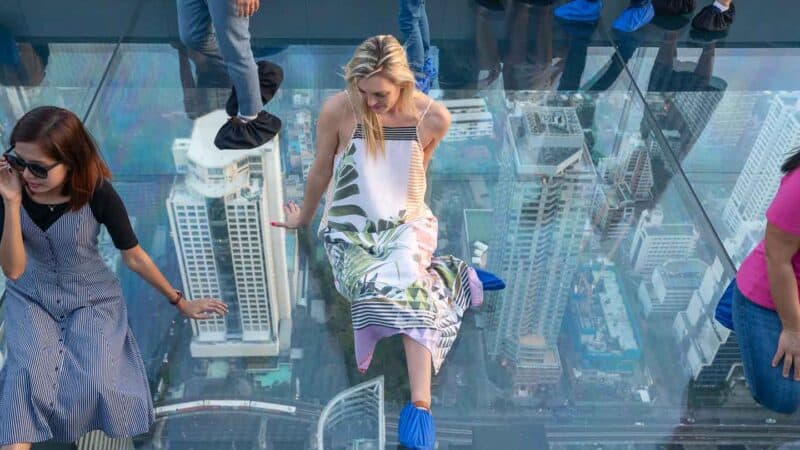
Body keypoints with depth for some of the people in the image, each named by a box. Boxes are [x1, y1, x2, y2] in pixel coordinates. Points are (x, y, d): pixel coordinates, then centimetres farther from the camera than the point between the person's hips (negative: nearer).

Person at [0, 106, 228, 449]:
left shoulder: (97, 193, -23)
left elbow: (133, 256, -9)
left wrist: (179, 301, 0)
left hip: (91, 299, -1)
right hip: (31, 298, 2)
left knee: (93, 384, -22)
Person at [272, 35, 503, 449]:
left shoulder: (433, 117, -10)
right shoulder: (338, 110, -14)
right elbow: (321, 171, 4)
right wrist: (304, 215, 18)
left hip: (406, 222, 0)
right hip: (350, 228, 0)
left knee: (404, 282, -34)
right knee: (391, 283, -34)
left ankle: (420, 403, -35)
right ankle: (458, 279, -9)